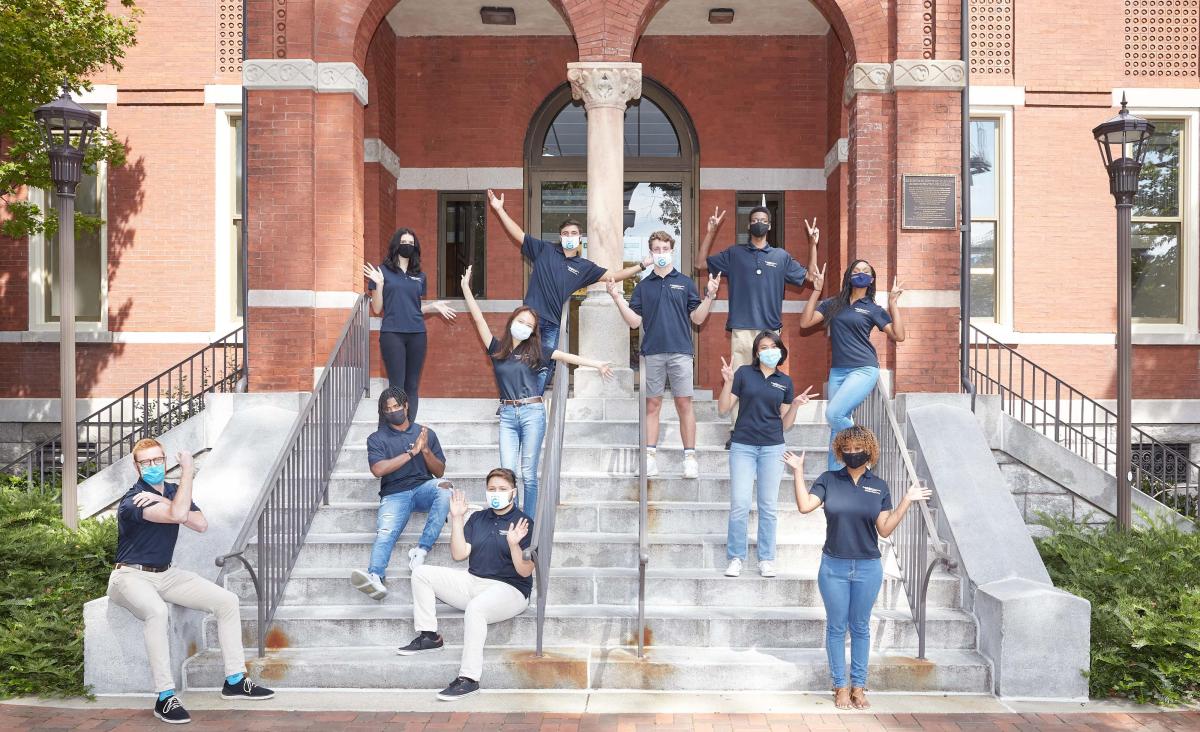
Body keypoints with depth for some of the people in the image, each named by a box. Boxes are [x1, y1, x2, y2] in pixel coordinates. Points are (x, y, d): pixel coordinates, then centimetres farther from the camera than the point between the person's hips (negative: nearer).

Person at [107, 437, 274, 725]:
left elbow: (201, 524, -10)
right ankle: (165, 696, -32)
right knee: (156, 611, -40)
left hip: (165, 573, 7)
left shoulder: (173, 492, 6)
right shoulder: (132, 501, -17)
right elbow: (178, 515, -33)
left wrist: (165, 502, -20)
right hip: (131, 575, -7)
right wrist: (188, 470, -24)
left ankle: (235, 681, 1)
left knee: (227, 601, -5)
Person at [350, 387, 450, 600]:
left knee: (444, 491, -34)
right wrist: (412, 452, -9)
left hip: (423, 487, 1)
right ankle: (376, 577, -57)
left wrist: (426, 450, -6)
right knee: (385, 533, -31)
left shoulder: (426, 433, 16)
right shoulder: (377, 439, 11)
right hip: (394, 494, -1)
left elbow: (439, 472, 13)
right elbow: (378, 469, -7)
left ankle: (421, 549, -34)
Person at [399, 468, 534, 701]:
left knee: (475, 608, -39)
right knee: (422, 573, -1)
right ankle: (429, 636, 2)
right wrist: (457, 518, -1)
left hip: (509, 589, -7)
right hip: (472, 581, 7)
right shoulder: (477, 518, 14)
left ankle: (469, 678, -33)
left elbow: (525, 572, -11)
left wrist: (513, 544, -29)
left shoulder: (524, 524, -4)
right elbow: (459, 554, 4)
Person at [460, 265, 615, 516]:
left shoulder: (535, 350, 6)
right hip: (507, 415, 1)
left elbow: (566, 356, 2)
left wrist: (596, 364, -4)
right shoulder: (497, 349, 8)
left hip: (532, 413, -1)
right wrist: (466, 289, 4)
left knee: (528, 474, 1)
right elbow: (479, 319, 6)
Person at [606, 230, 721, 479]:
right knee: (653, 404, 4)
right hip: (653, 353, 1)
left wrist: (710, 295, -8)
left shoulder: (685, 282, 9)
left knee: (684, 404, -1)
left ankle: (690, 456, 3)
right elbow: (634, 321, 6)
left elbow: (697, 318, 5)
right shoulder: (643, 286, 12)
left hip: (681, 352, -1)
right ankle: (650, 455, 7)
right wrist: (617, 297, -3)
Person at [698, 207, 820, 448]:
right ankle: (737, 430, 4)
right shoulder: (734, 253, 11)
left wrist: (813, 244, 7)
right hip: (741, 328, 0)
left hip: (770, 328, 1)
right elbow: (702, 262, 13)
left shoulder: (781, 256, 13)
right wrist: (710, 233, 5)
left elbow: (809, 276, 15)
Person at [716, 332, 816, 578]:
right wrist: (728, 382, -12)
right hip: (743, 446, -2)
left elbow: (785, 424, 10)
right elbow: (723, 409, 0)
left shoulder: (785, 382, 8)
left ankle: (766, 560, 13)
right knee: (739, 504, -4)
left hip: (773, 447, 2)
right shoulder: (744, 373, 1)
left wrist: (795, 405, -6)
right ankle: (736, 558, 7)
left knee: (768, 506, 5)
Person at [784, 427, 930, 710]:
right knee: (836, 627, 6)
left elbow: (885, 529, -1)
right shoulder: (828, 480, 0)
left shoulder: (879, 487, 3)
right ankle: (840, 686, 16)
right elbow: (805, 505, -12)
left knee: (860, 627, 10)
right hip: (834, 567, -1)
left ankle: (858, 686, 19)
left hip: (868, 568, 1)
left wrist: (906, 501, -7)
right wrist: (798, 472, -13)